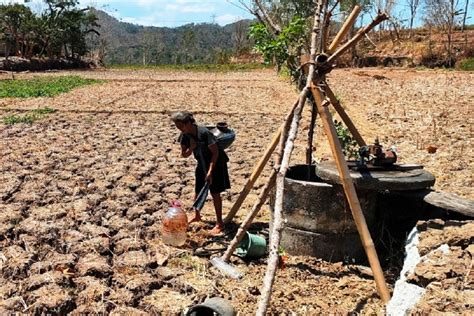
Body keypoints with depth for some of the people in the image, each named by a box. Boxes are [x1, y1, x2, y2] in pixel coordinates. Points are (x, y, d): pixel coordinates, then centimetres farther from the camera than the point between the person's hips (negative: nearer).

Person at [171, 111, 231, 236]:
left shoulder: (204, 132, -29)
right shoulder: (184, 136, -9)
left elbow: (215, 152, -25)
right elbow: (184, 154, -2)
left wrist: (210, 171, -29)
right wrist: (191, 148, -23)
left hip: (215, 163, -7)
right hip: (202, 163, 7)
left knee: (215, 192, -7)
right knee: (198, 191, 14)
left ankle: (219, 223, 2)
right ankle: (197, 216, 37)